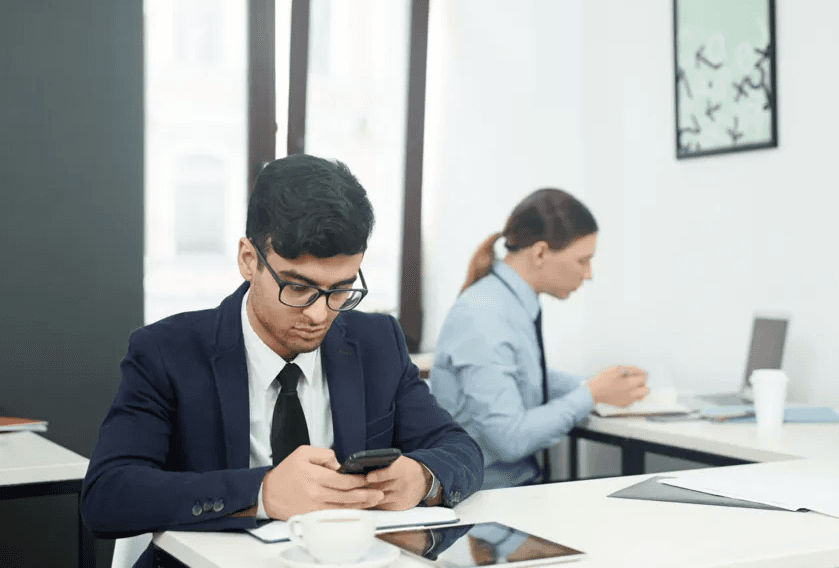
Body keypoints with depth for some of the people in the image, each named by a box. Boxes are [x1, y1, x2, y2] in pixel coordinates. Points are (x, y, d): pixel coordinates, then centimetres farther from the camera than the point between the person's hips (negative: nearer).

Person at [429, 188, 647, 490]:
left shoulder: (522, 305, 4)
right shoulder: (482, 319, -21)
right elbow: (509, 438, -23)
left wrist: (602, 384, 10)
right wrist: (590, 395, -13)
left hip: (522, 479, 8)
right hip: (483, 494, -8)